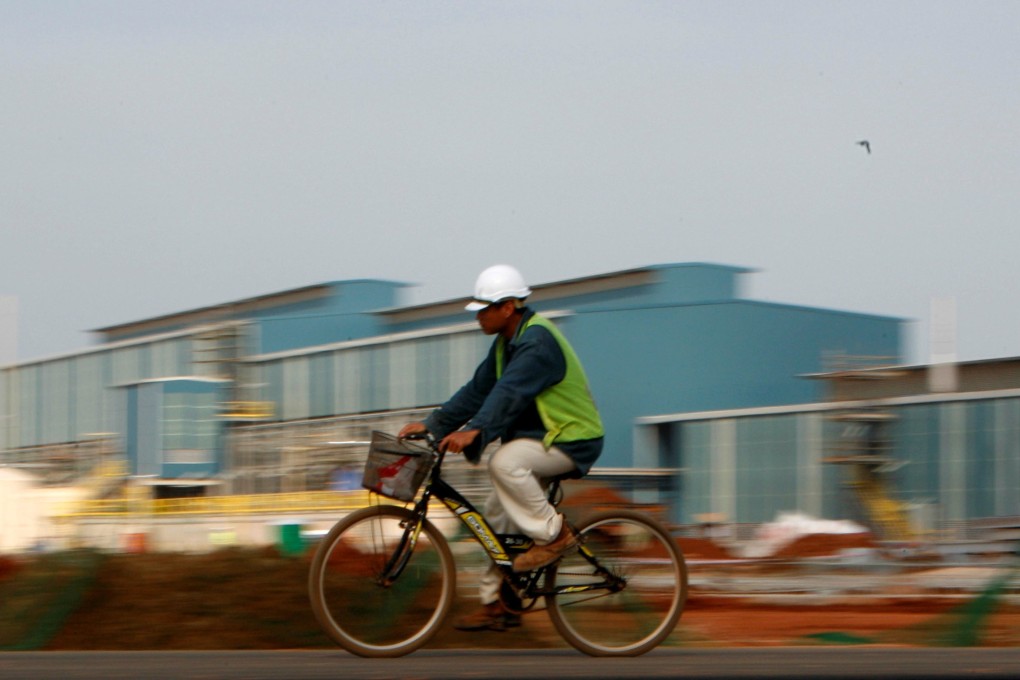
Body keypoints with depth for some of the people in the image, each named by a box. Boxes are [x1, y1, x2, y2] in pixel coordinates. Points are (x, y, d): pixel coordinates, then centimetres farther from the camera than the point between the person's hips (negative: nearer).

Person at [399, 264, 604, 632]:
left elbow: (509, 393, -35)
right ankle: (496, 604, 13)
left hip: (572, 439, -10)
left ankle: (554, 534, -17)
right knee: (497, 514, 6)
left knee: (503, 462, -32)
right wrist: (432, 424, 0)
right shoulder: (507, 343, 10)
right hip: (542, 436, 10)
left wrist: (473, 432, -47)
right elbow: (478, 390, 9)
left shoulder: (538, 341, -21)